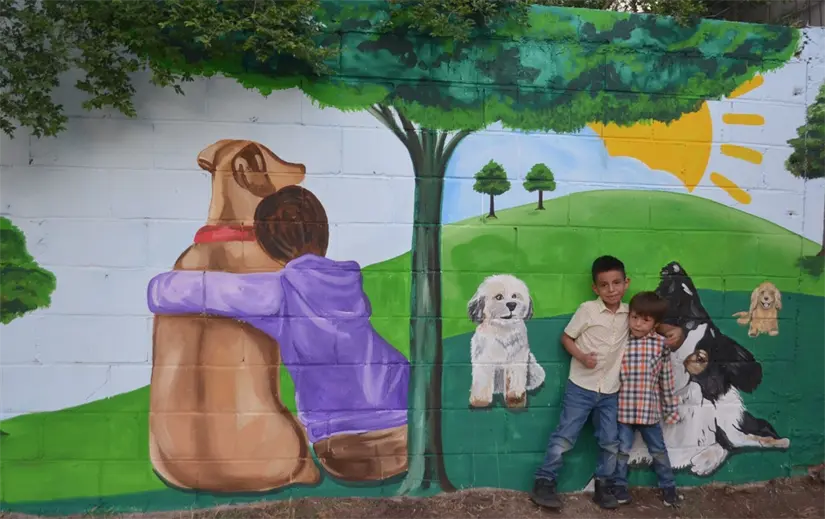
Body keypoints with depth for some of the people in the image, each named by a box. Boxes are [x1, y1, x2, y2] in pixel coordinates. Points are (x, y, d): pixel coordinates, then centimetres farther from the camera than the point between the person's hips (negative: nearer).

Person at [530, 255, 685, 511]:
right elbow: (566, 337, -4)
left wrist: (674, 330, -8)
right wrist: (581, 356, -20)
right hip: (581, 387, -4)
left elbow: (652, 323, 13)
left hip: (611, 391, 4)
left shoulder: (630, 313, 0)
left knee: (611, 442, 11)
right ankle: (544, 483, 11)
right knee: (564, 437, 0)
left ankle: (603, 487, 29)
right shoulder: (587, 309, -11)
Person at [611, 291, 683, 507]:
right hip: (624, 408, -1)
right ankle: (619, 485, 29)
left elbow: (667, 379, 3)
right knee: (622, 450, 12)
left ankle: (668, 486, 35)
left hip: (650, 410, 1)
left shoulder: (661, 344, -5)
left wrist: (671, 409, 6)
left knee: (659, 450, 17)